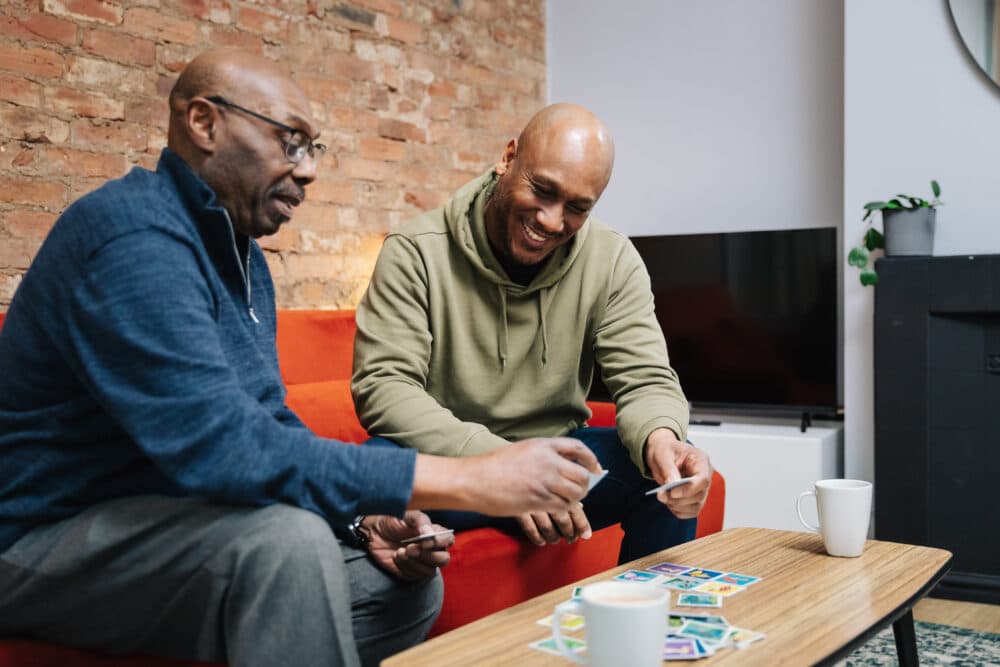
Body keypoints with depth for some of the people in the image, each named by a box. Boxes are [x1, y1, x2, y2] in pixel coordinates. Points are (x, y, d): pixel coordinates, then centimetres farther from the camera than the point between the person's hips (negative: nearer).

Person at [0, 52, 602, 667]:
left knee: (407, 584, 0)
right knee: (289, 540, -33)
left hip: (174, 515, 9)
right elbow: (217, 444, -34)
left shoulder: (242, 257, 9)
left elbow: (272, 425, 10)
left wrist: (365, 516, -10)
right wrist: (466, 479, -34)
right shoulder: (135, 235, -23)